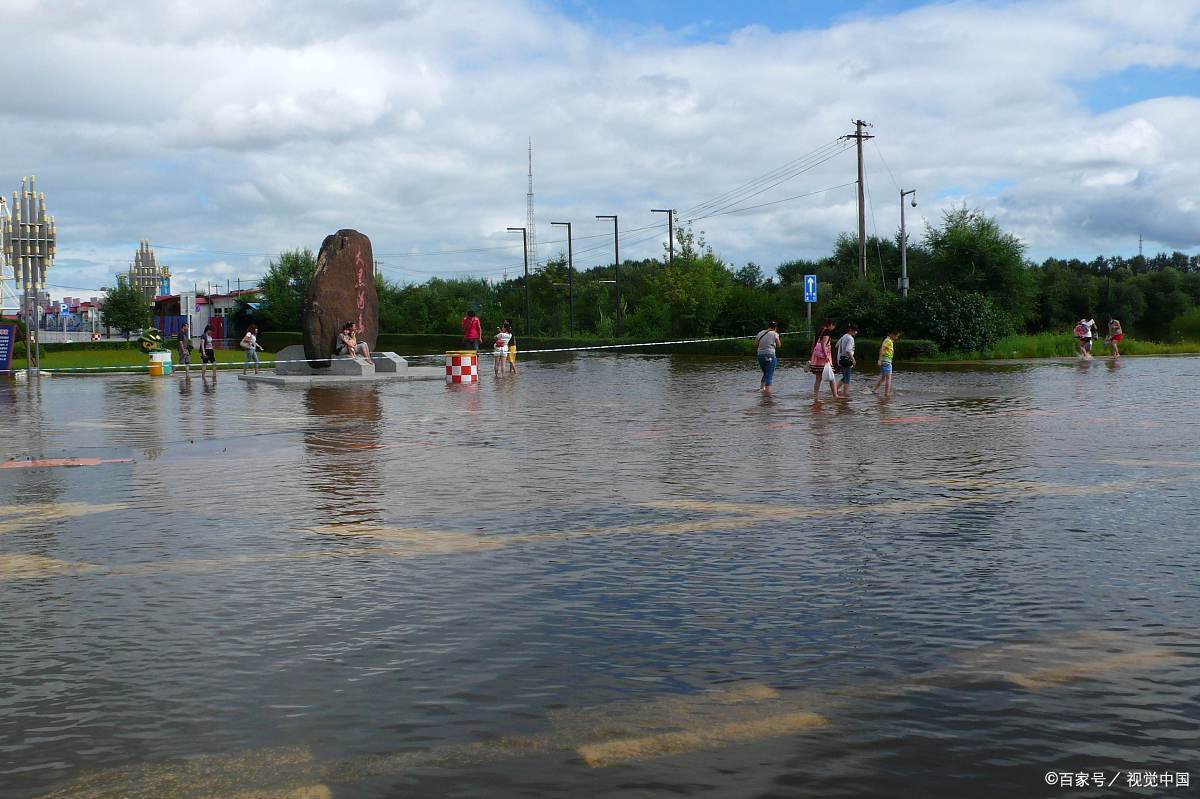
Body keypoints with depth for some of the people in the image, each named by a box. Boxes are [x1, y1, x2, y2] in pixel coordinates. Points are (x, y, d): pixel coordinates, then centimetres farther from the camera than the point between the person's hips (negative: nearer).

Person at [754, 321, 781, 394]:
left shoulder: (760, 333, 8)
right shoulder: (774, 334, -6)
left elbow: (755, 344, 10)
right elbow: (778, 346, -1)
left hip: (760, 355, 5)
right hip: (770, 356, -5)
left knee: (765, 374, 22)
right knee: (769, 375, 0)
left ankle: (761, 387, 16)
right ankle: (767, 390, -6)